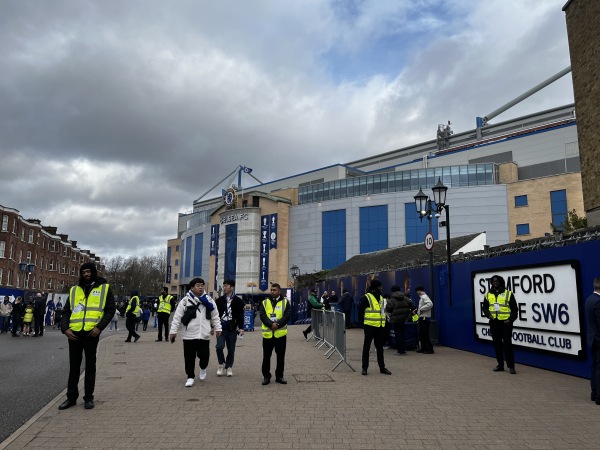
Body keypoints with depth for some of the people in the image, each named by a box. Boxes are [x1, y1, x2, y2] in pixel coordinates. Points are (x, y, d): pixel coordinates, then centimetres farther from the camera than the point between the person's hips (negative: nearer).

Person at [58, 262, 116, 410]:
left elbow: (110, 310, 1)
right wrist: (65, 328, -4)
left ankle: (88, 397, 17)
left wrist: (99, 327, -11)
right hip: (74, 333, 3)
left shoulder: (104, 288, 3)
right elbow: (66, 311, 12)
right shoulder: (74, 290, 12)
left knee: (90, 366, 6)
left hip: (91, 333, -3)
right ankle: (71, 397, 23)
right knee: (74, 366, 11)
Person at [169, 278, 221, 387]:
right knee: (189, 357, 4)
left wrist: (218, 328, 6)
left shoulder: (209, 300, 6)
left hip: (204, 335, 1)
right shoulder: (185, 301, -1)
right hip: (189, 335, -1)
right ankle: (190, 377, 20)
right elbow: (177, 317, -1)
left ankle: (203, 368, 37)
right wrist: (173, 331, -4)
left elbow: (215, 316, 11)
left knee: (204, 355, 5)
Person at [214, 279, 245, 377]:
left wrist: (241, 328, -5)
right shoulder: (219, 300, 5)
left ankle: (229, 367, 21)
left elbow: (240, 315, 2)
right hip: (221, 327, 1)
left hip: (232, 329, 0)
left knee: (231, 350, 4)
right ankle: (221, 364, 10)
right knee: (219, 346, -13)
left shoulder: (238, 301, 1)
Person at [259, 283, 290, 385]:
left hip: (280, 333, 0)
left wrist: (277, 324, -18)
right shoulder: (265, 302, 6)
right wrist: (271, 324, -20)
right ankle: (266, 376, 18)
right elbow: (262, 316, -5)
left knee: (281, 356, 9)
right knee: (266, 356, 6)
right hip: (267, 334, 1)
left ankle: (279, 376, 21)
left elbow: (287, 316, -6)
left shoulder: (285, 302, 3)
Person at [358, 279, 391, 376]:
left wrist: (383, 321, 12)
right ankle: (364, 368, 10)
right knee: (366, 347, 2)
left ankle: (382, 367, 21)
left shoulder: (381, 297, 13)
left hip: (380, 327, 7)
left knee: (380, 347, 13)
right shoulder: (366, 297, -10)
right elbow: (360, 311, -8)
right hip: (370, 326, -7)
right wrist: (364, 321, -6)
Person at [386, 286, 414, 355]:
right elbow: (412, 306, 1)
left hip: (395, 319, -6)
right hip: (404, 318, 6)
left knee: (398, 334, 1)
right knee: (402, 333, 17)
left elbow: (388, 309, -11)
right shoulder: (405, 298, 5)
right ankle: (403, 349, 20)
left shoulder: (392, 300, -11)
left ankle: (401, 350, 3)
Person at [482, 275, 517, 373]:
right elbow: (485, 308, 13)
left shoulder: (508, 294, -3)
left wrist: (511, 319, -13)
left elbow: (514, 309, -1)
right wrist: (488, 315, -7)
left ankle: (511, 366, 3)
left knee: (507, 344, -5)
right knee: (497, 344, 9)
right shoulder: (488, 295, 8)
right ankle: (500, 365, 19)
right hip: (494, 323, 4)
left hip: (506, 323, -4)